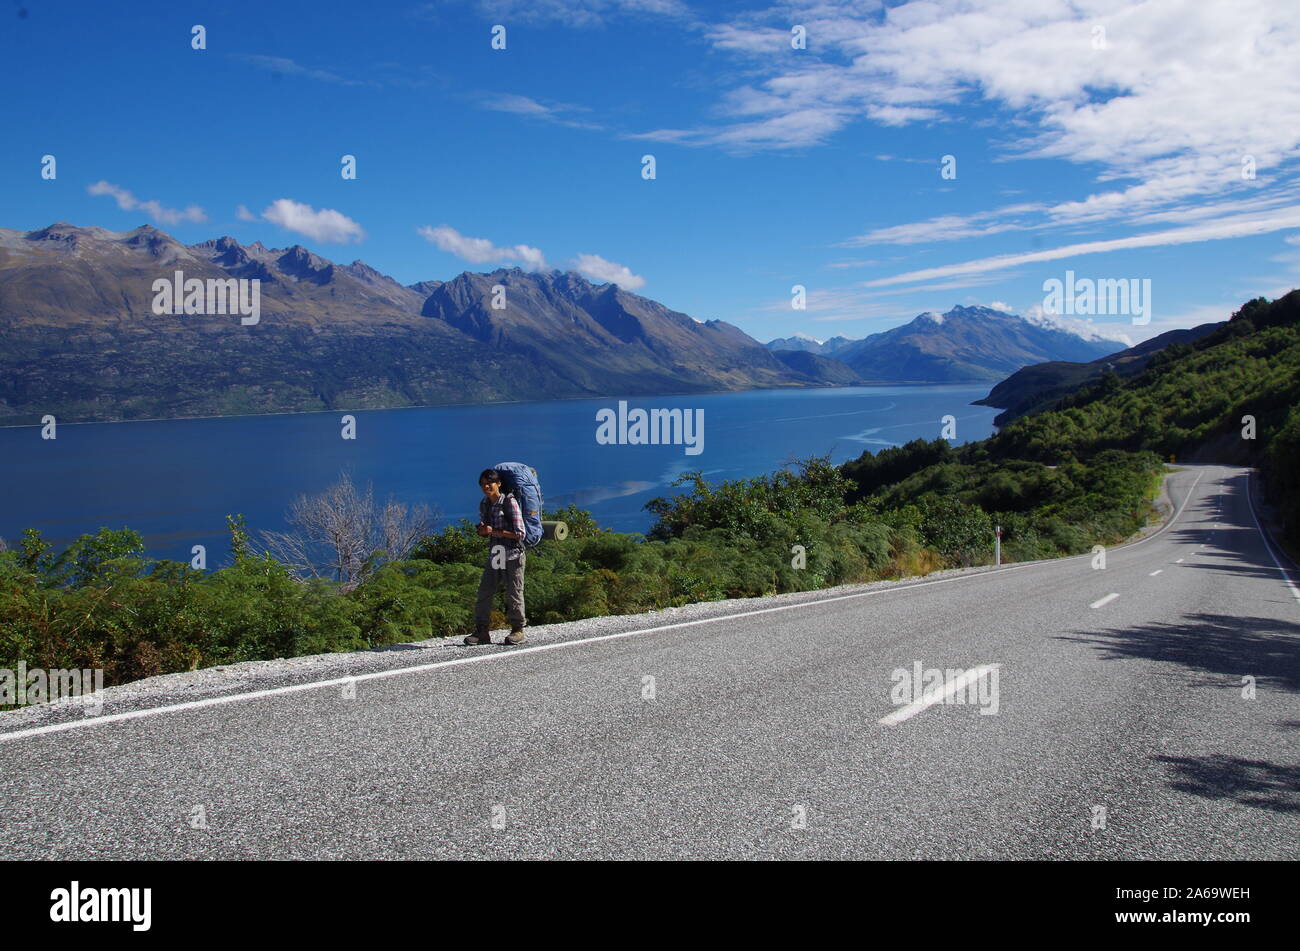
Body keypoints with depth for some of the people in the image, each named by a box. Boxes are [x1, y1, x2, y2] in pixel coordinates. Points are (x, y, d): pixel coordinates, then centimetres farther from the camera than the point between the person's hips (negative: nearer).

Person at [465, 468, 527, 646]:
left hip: (513, 553, -6)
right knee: (484, 592, 1)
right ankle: (481, 631, 7)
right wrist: (482, 530, -5)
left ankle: (517, 630, 13)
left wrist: (495, 531, -16)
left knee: (513, 593, 1)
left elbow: (519, 533, -13)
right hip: (494, 553, 6)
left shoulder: (509, 501, -11)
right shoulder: (484, 504, 8)